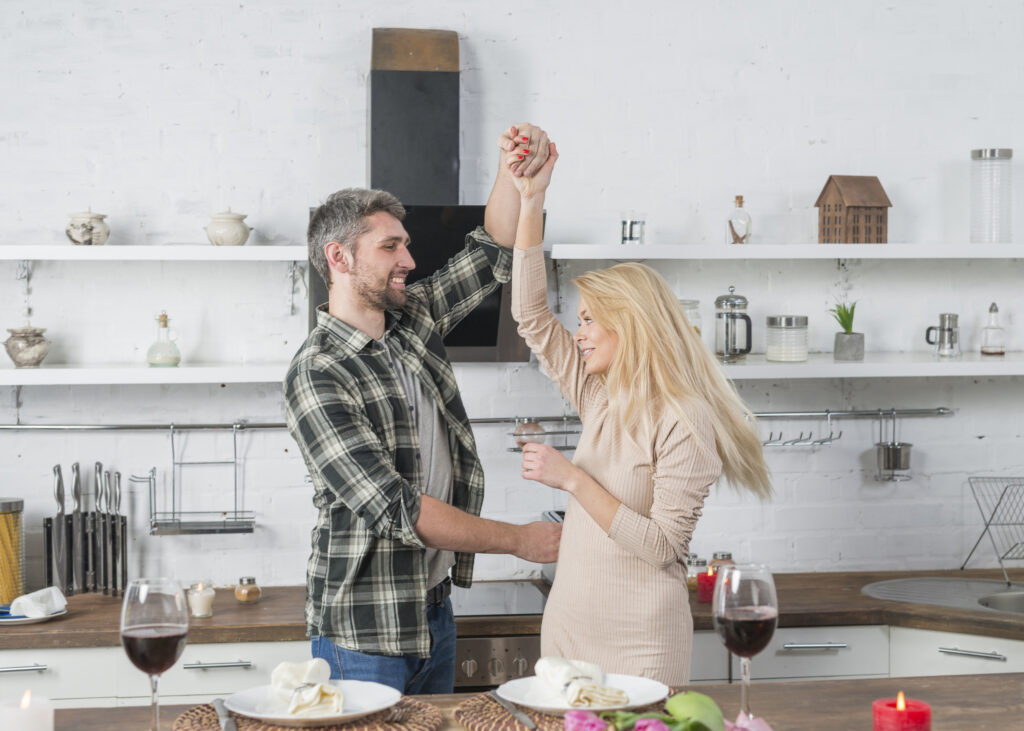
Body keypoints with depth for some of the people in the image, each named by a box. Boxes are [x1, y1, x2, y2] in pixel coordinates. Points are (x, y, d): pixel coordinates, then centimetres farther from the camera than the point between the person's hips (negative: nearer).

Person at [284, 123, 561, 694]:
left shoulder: (414, 319, 5)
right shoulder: (316, 377, -19)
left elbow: (495, 254, 11)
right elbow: (397, 508, -23)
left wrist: (517, 171, -9)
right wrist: (518, 540, -17)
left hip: (435, 608, 8)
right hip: (365, 631, -7)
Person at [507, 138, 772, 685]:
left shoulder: (685, 422, -14)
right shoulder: (602, 399, 7)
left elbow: (661, 546, -19)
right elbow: (530, 315, 8)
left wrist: (572, 478, -20)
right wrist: (531, 200, 3)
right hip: (568, 623, 7)